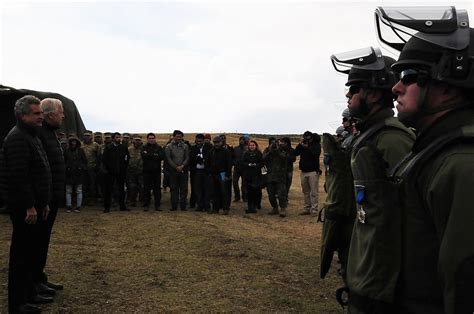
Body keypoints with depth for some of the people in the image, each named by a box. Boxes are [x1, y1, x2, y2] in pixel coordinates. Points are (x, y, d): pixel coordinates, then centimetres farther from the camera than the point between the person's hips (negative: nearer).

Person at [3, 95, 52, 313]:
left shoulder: (31, 136, 18)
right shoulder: (17, 138, -15)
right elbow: (19, 176, -22)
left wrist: (43, 203, 20)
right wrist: (29, 206, -22)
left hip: (34, 206, 10)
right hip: (24, 208, -10)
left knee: (31, 252, 17)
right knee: (21, 254, -2)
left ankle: (29, 294, 28)